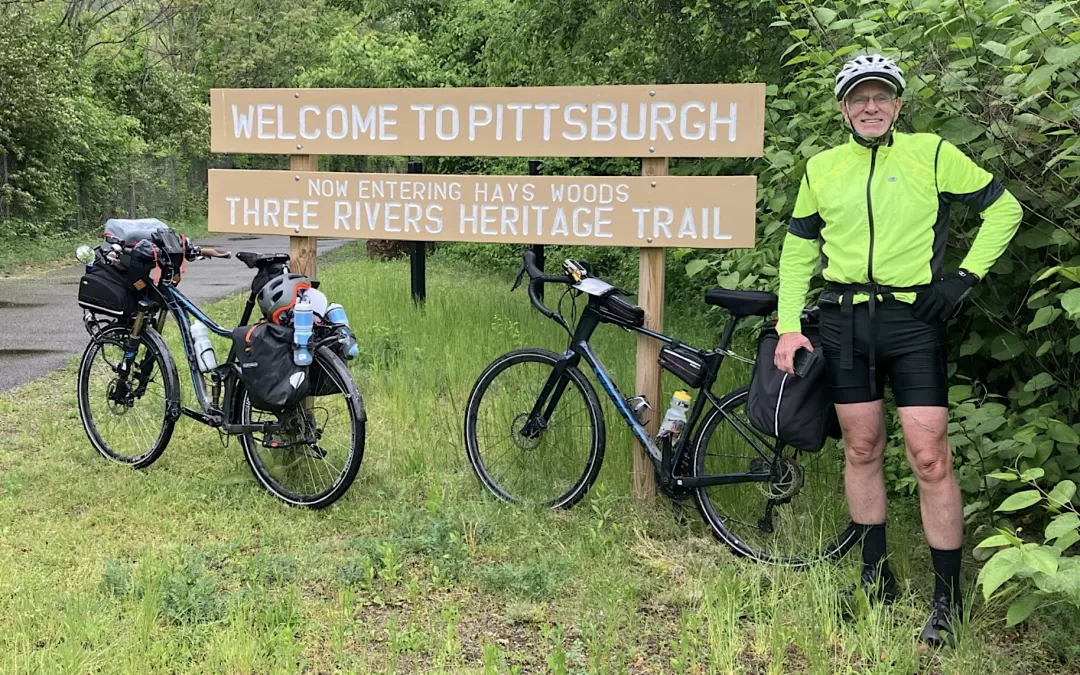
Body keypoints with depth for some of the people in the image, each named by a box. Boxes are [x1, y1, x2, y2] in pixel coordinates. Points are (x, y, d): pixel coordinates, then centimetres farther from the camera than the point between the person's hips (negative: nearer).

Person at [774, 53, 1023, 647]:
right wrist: (789, 326, 7)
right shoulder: (822, 168, 10)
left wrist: (967, 274, -2)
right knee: (861, 449, 9)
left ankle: (948, 600, 4)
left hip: (913, 319, -3)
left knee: (929, 458, -7)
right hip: (844, 321, 3)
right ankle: (876, 575, 23)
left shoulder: (932, 153, 1)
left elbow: (1003, 207, 7)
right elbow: (798, 247, 15)